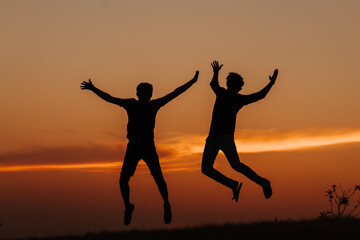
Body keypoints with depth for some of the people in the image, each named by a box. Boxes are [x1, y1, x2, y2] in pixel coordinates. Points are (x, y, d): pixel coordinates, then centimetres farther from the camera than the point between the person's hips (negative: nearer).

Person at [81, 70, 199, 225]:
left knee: (159, 179, -10)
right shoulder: (131, 104, 2)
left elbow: (174, 94, 4)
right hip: (133, 147, 1)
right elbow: (110, 98, 3)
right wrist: (93, 89, -5)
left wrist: (192, 82, 3)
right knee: (123, 180, -8)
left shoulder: (154, 105, 2)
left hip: (149, 148, -1)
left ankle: (166, 205, 16)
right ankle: (128, 207, 16)